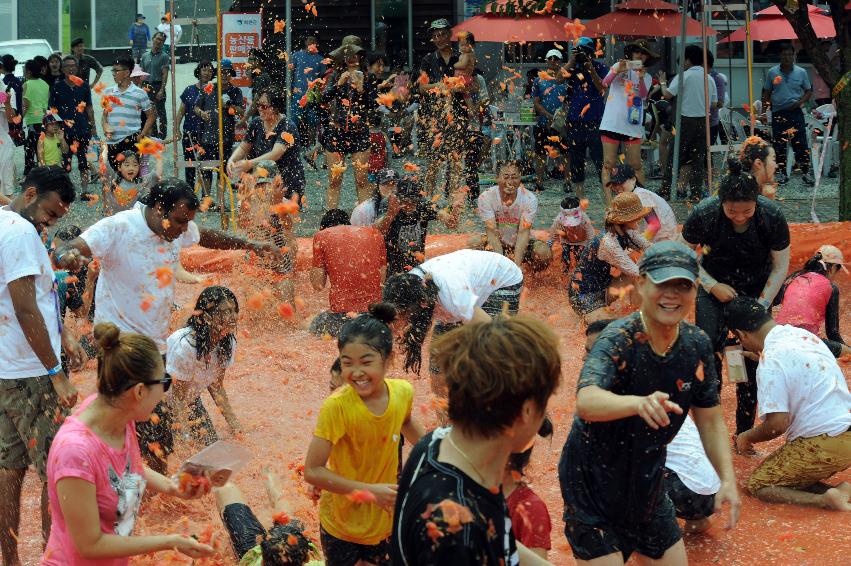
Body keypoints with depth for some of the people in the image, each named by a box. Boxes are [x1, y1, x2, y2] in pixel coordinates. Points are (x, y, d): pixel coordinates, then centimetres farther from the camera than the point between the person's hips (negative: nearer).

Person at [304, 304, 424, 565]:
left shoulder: (403, 392, -11)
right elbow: (312, 471, -24)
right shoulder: (336, 406, -26)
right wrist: (370, 491, -26)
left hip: (385, 521, 4)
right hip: (342, 522, -4)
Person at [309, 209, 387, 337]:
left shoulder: (322, 236, 5)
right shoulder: (374, 233, 13)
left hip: (342, 312, -4)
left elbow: (318, 285, 5)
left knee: (316, 326, 26)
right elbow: (382, 280, 14)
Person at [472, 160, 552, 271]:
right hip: (497, 243, 1)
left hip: (520, 244, 0)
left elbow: (523, 232, -26)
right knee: (474, 243, -29)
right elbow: (492, 232, -25)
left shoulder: (529, 199, -19)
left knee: (544, 252, -30)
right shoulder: (486, 198, -20)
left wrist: (516, 264, -37)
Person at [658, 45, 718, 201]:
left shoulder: (683, 76, -9)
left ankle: (665, 191, 3)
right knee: (698, 158, 7)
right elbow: (714, 103, 9)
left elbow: (668, 94, -14)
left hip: (686, 121, -4)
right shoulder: (709, 79, 7)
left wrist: (663, 82, 4)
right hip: (703, 121, 4)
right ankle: (697, 193, 6)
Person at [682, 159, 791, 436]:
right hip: (715, 284, 0)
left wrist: (761, 306, -16)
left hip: (757, 288, 0)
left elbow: (780, 267, -12)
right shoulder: (704, 213, -27)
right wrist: (712, 286, -18)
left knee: (751, 359, -2)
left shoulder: (772, 215, -25)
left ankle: (744, 434, 11)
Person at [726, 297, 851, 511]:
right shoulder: (804, 335, 9)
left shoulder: (770, 362, -17)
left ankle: (826, 499, -15)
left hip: (823, 445, -8)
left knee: (757, 485, 3)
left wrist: (747, 437, 1)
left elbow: (777, 424, -19)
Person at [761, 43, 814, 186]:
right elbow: (766, 94, 10)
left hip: (795, 112, -1)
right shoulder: (772, 72, 4)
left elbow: (809, 91, 10)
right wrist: (764, 112, 3)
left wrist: (801, 102, -9)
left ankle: (806, 173, 4)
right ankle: (781, 173, 14)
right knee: (779, 145, 4)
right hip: (778, 113, 1)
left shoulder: (801, 72, 4)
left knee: (801, 145, -4)